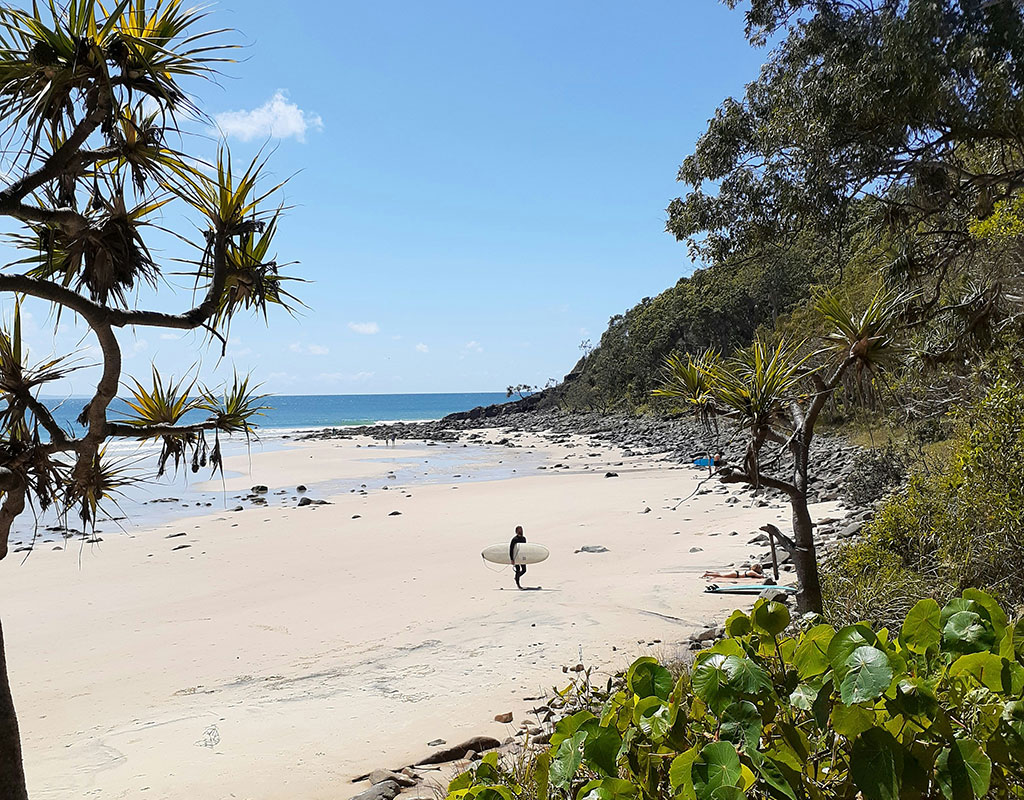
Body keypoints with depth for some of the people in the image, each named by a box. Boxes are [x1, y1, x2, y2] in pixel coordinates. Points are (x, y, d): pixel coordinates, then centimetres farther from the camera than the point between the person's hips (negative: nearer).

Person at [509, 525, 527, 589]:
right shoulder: (514, 539, -12)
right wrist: (511, 559, -18)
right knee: (518, 571, -3)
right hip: (516, 557, -6)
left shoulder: (524, 538, 8)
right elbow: (510, 549, -13)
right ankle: (517, 584, 10)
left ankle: (517, 577, 30)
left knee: (524, 570, 3)